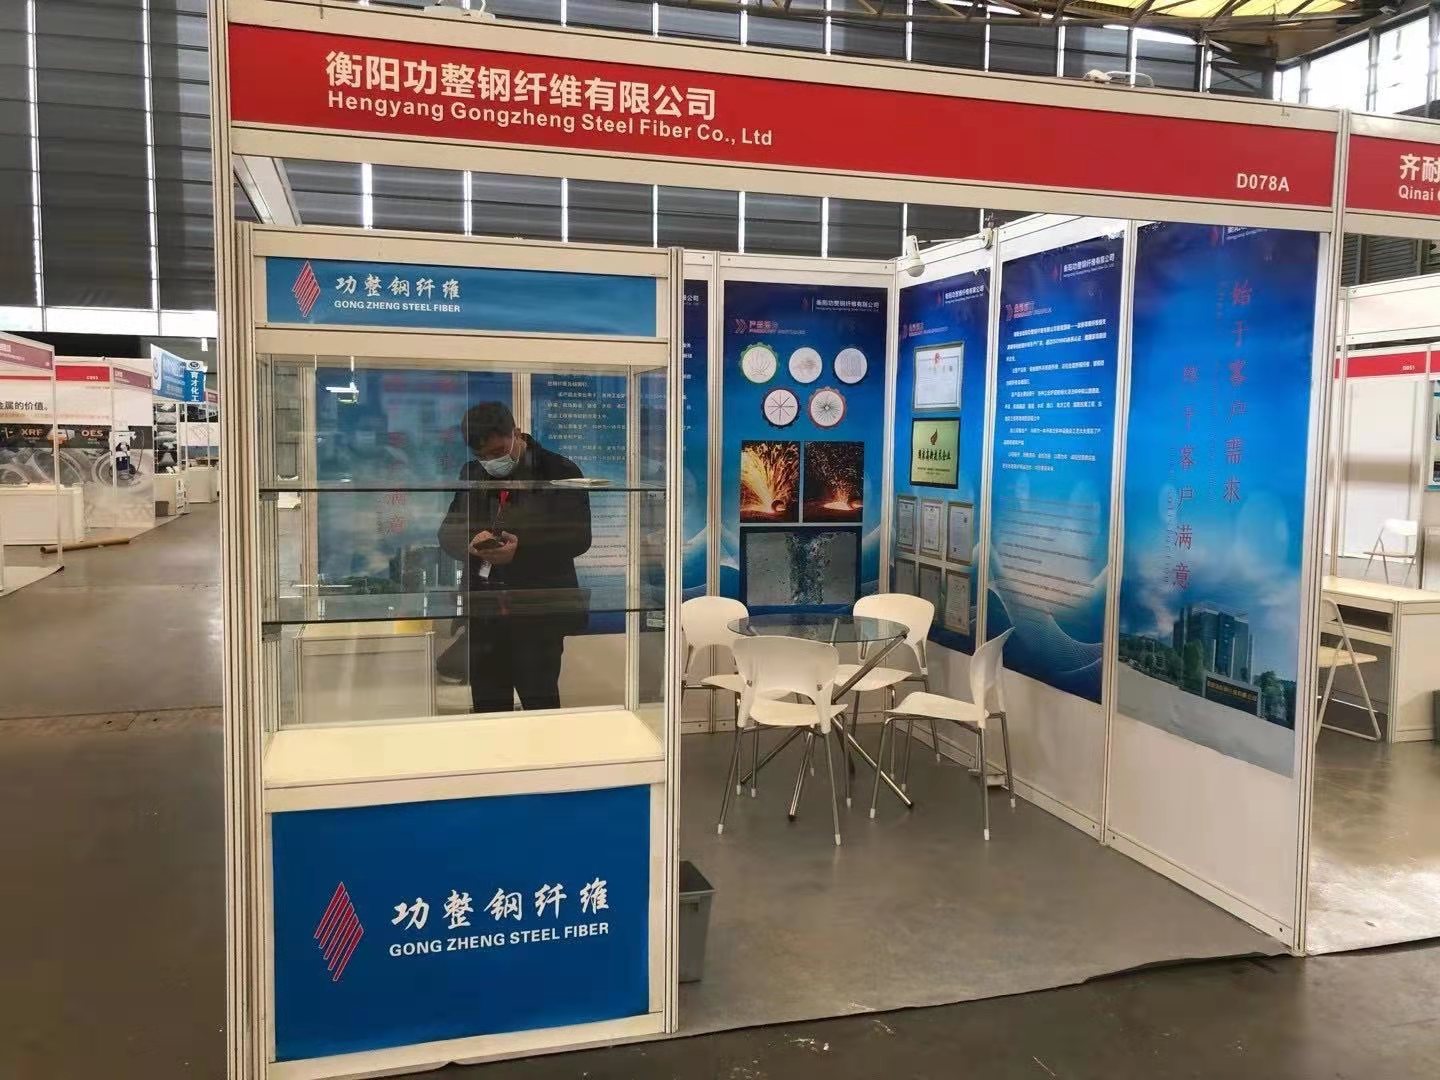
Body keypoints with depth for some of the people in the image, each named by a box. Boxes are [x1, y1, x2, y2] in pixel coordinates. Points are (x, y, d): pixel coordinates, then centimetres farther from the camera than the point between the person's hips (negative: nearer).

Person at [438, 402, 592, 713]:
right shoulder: (471, 474, 14)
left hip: (538, 614, -5)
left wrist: (522, 548, -23)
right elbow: (448, 530, 12)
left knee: (540, 705, -3)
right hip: (483, 613, 5)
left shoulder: (561, 473, -3)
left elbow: (578, 538, -9)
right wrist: (471, 543, -11)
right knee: (487, 707, 9)